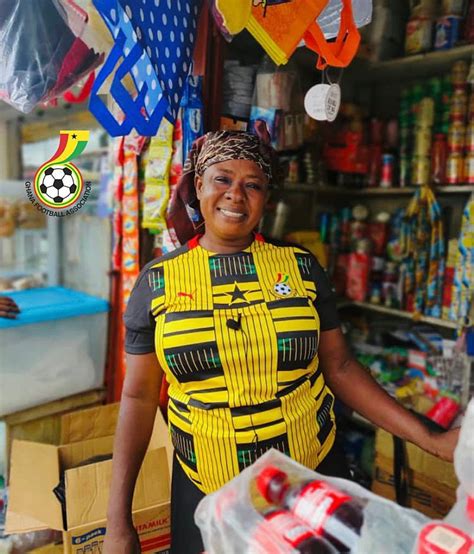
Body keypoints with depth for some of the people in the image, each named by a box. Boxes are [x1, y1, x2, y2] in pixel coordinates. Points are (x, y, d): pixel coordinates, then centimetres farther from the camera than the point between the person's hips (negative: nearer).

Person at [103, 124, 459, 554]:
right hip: (206, 491, 0)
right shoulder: (157, 281, -6)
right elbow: (139, 396, -2)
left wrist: (429, 439, -6)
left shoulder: (301, 266, -4)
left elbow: (339, 366, 1)